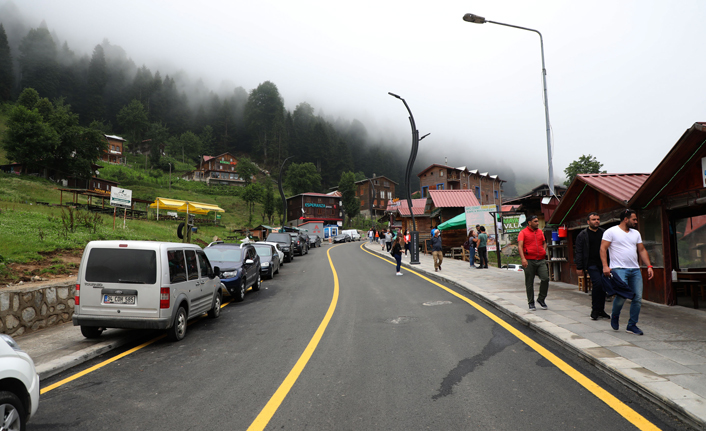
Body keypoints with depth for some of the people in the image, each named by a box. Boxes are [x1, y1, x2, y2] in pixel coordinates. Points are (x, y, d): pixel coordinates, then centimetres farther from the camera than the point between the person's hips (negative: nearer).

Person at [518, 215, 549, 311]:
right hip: (529, 261, -4)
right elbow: (520, 246, -11)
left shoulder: (540, 232, 15)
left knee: (545, 278, -9)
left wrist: (543, 251, 10)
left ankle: (541, 299, 11)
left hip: (541, 260, 4)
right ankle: (531, 303, 15)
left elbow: (544, 242, 29)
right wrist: (523, 259, -23)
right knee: (529, 283, 2)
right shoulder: (523, 232, -2)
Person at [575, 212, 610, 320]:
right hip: (591, 264, -4)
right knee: (597, 283, -17)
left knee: (603, 286, 5)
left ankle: (601, 310, 18)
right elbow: (579, 252, 2)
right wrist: (579, 267, -3)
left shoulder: (604, 233, 12)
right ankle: (595, 310, -4)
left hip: (603, 264, 4)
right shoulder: (582, 235, 3)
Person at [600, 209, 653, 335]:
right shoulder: (611, 232, -2)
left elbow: (642, 250, 21)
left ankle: (632, 325, 11)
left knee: (638, 298, 0)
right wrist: (605, 266, -16)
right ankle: (615, 316, 12)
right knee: (622, 295, -18)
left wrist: (649, 266, 11)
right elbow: (603, 248, -7)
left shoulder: (636, 233, 18)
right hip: (619, 269, -6)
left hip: (635, 269, 6)